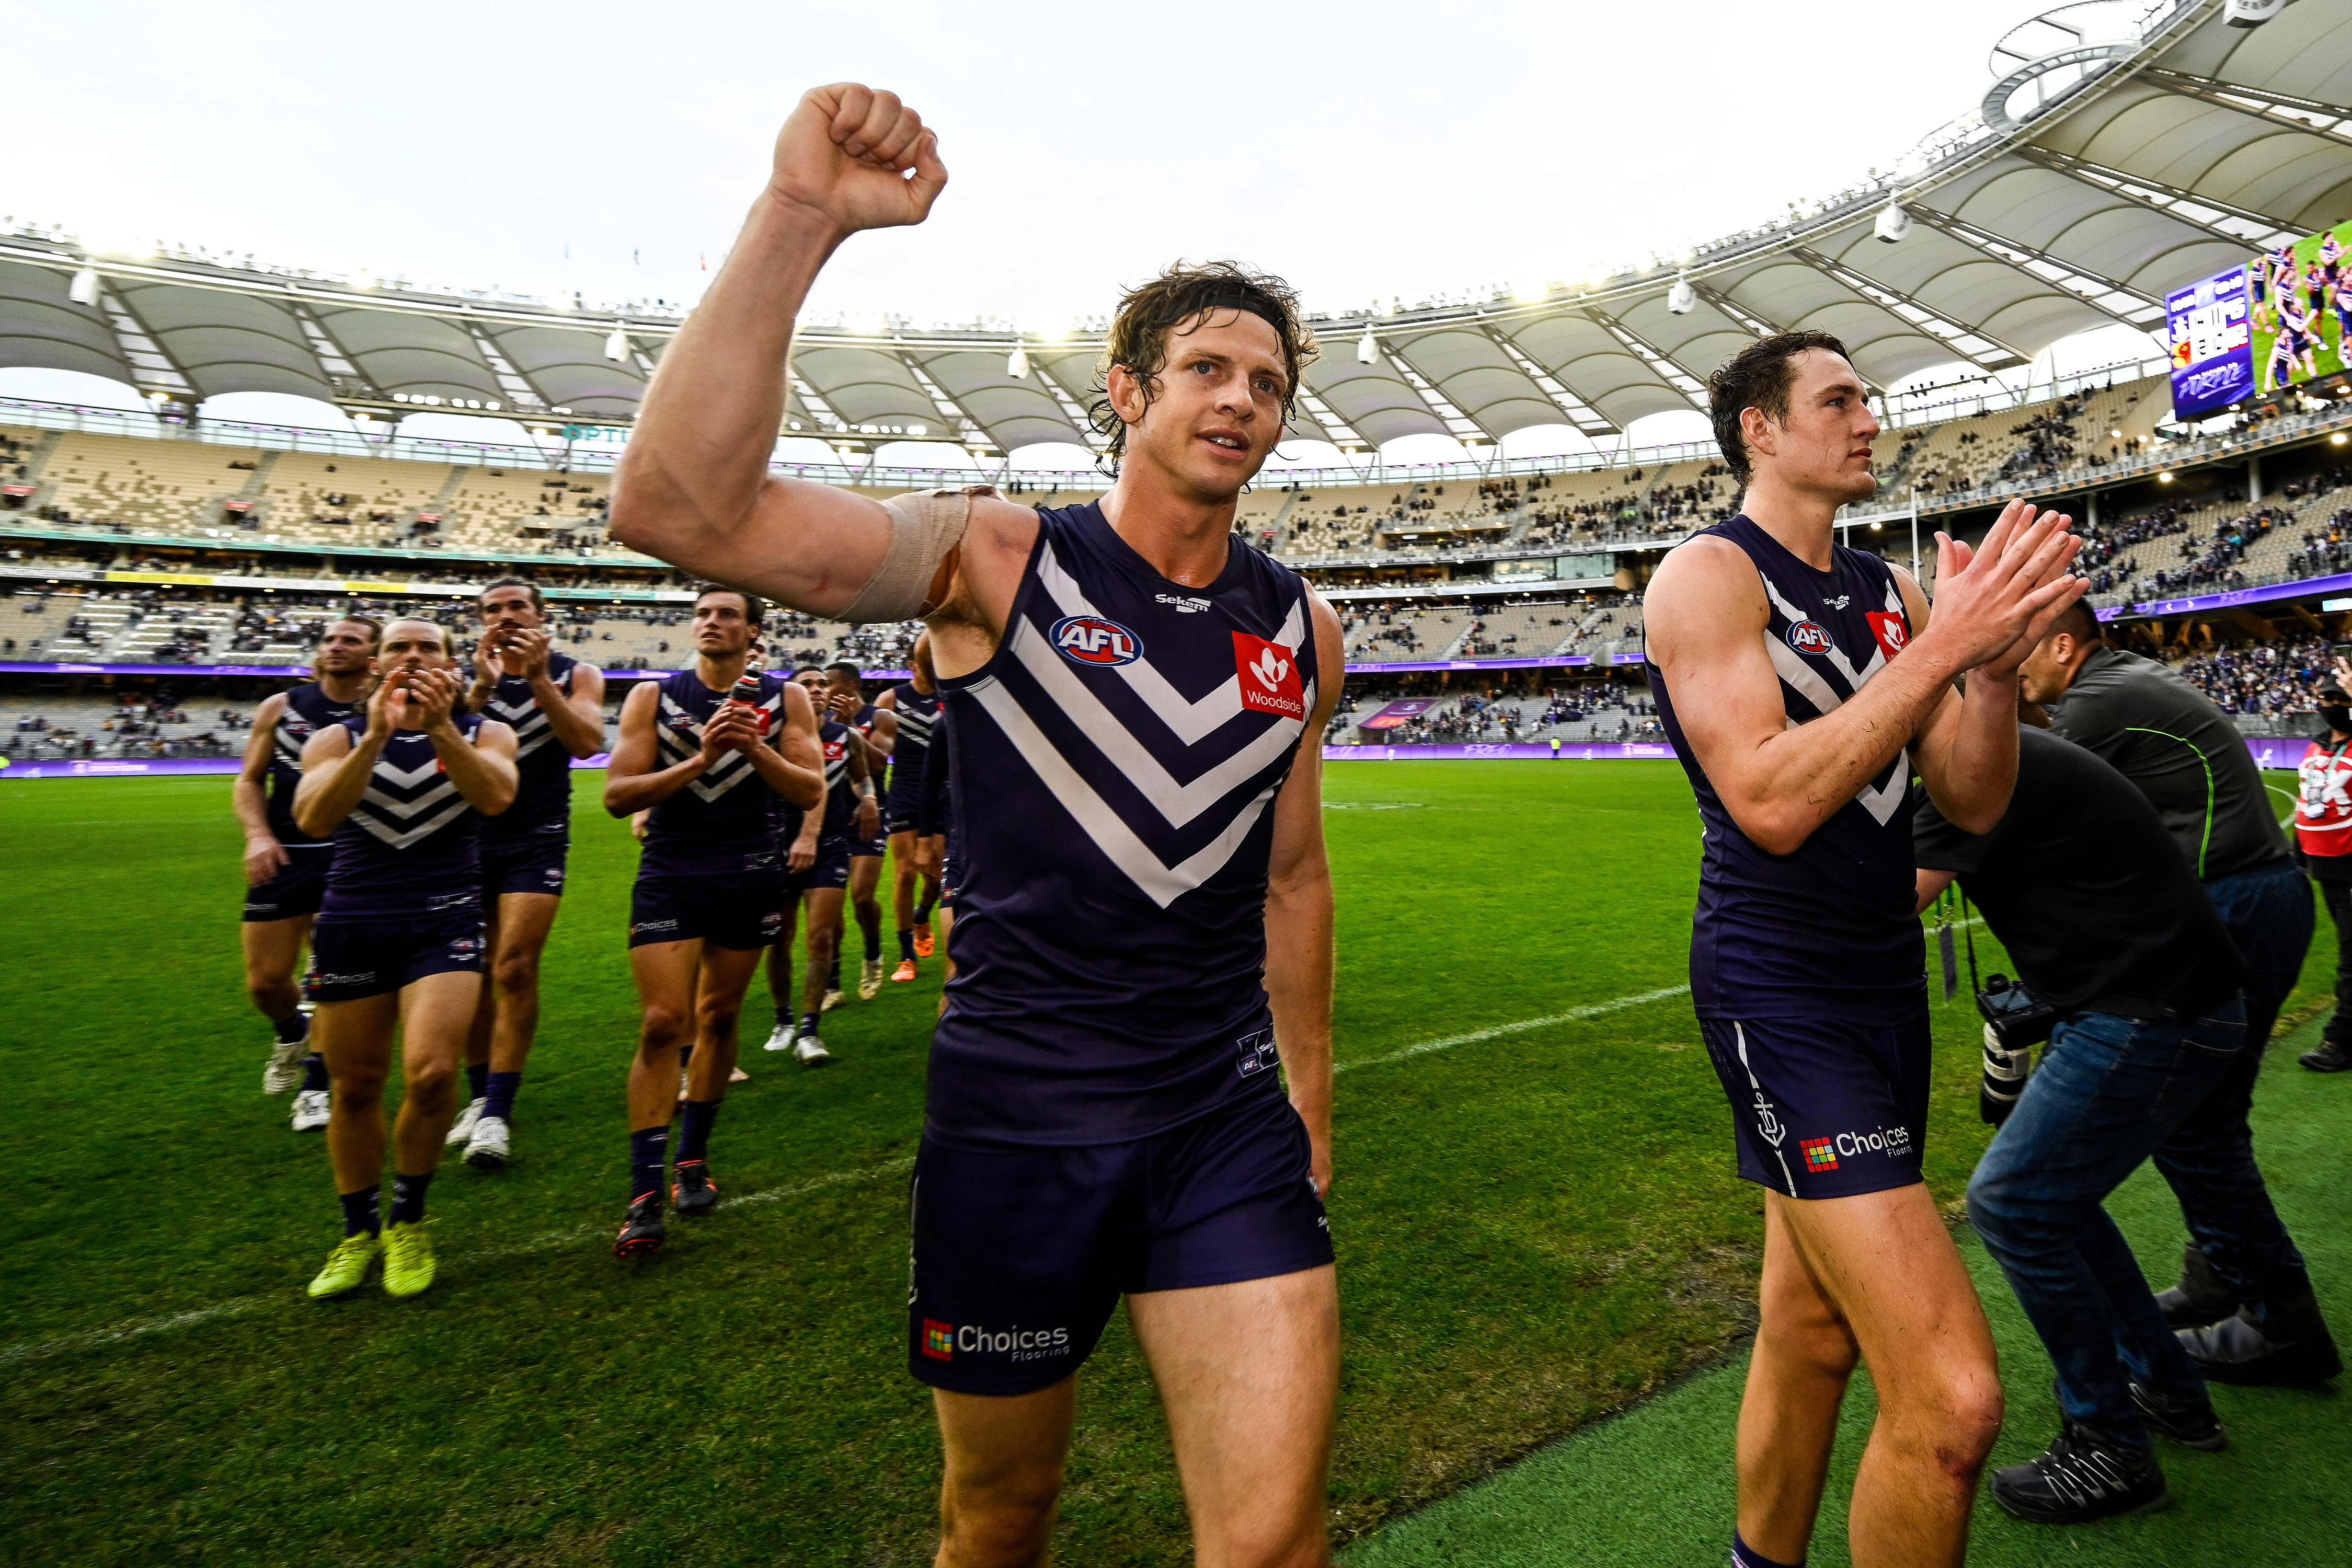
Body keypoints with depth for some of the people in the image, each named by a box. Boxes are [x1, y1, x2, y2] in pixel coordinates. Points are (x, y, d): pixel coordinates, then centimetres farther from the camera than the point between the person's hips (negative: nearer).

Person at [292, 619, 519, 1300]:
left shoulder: (483, 732, 5)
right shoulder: (338, 738, 7)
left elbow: (496, 797, -16)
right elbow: (313, 818, -13)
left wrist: (441, 728, -27)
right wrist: (376, 736, -22)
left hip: (445, 920, -2)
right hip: (352, 922, 2)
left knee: (431, 1072, -18)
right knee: (355, 1086, 9)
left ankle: (408, 1219, 8)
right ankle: (358, 1232, 31)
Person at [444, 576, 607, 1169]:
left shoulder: (575, 674, 1)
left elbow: (587, 743, -15)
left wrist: (538, 680, -21)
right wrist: (483, 685, -23)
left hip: (537, 842, -3)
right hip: (469, 837, 3)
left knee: (515, 968, -14)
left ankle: (498, 1113, -9)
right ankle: (481, 1096, 24)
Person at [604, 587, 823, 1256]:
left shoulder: (784, 699, 3)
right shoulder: (653, 697, 1)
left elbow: (810, 792, -4)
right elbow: (617, 795, -7)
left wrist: (756, 749, -21)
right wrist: (699, 760, -19)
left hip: (750, 877, 1)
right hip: (670, 876, -1)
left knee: (719, 1018, 10)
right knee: (663, 1024, -9)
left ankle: (692, 1160, 26)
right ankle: (645, 1195, -3)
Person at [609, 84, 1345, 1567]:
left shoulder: (1300, 627, 4)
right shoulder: (995, 557, -9)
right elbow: (680, 507, -23)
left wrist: (1310, 1104, 17)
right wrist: (799, 218, -30)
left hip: (1230, 1121, 3)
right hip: (1014, 1116, -2)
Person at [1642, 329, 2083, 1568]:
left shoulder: (1894, 589, 13)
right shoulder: (1709, 574, -10)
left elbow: (1974, 805, 7)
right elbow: (1772, 804, -22)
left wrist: (1998, 655, -8)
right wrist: (1941, 648, -21)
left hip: (1886, 981, 8)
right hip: (1779, 992, -8)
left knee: (1812, 1336, 19)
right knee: (1950, 1397, -12)